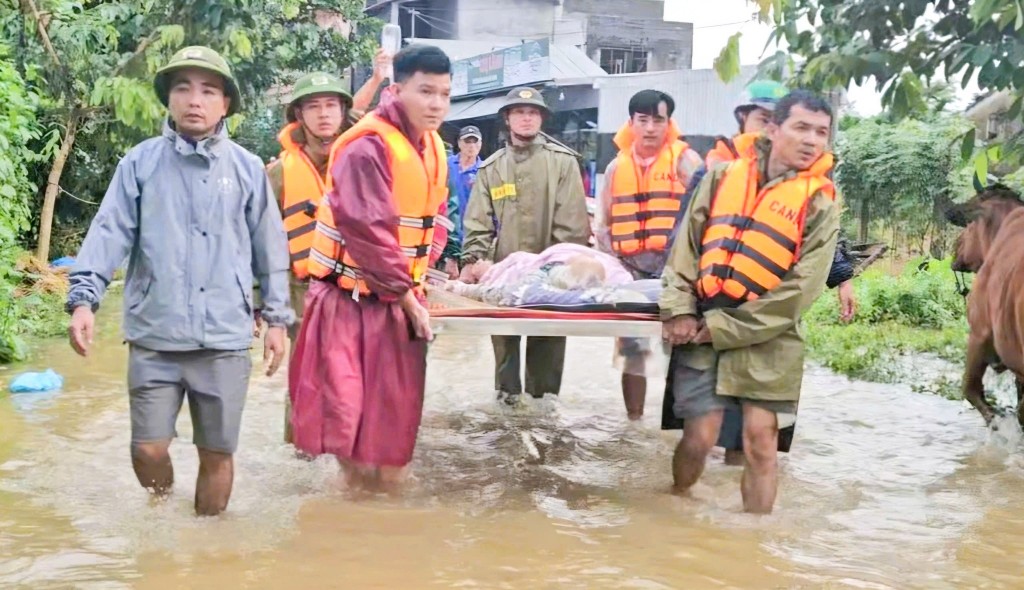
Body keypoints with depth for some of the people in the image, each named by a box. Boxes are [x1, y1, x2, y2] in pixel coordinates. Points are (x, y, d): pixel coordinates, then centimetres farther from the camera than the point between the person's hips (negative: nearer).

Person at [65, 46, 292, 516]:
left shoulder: (247, 168, 5)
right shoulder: (139, 162, 3)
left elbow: (269, 248, 9)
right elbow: (110, 232, -3)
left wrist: (277, 318, 8)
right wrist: (84, 298, -15)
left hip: (225, 339, 1)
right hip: (154, 337, 0)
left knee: (217, 454, 8)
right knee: (148, 449, 3)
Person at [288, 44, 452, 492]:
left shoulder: (432, 147, 9)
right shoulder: (368, 147, -18)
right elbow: (368, 231, -23)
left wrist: (421, 277, 3)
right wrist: (408, 295, -17)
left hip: (397, 299, 8)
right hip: (351, 299, -8)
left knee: (396, 414, 12)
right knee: (345, 410, -4)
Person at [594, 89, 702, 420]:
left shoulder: (684, 160, -1)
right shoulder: (617, 166, 11)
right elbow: (603, 222, 15)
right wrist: (611, 258, 2)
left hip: (673, 267, -4)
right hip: (629, 268, 4)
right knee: (631, 346, 10)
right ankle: (633, 418, 20)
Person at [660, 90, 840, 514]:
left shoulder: (820, 202, -1)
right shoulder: (723, 177, 7)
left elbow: (801, 289, -9)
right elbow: (686, 245, 8)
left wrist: (725, 328, -12)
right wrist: (680, 310, -6)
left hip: (766, 340, -1)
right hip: (701, 331, 1)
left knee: (760, 440, -2)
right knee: (699, 436, 1)